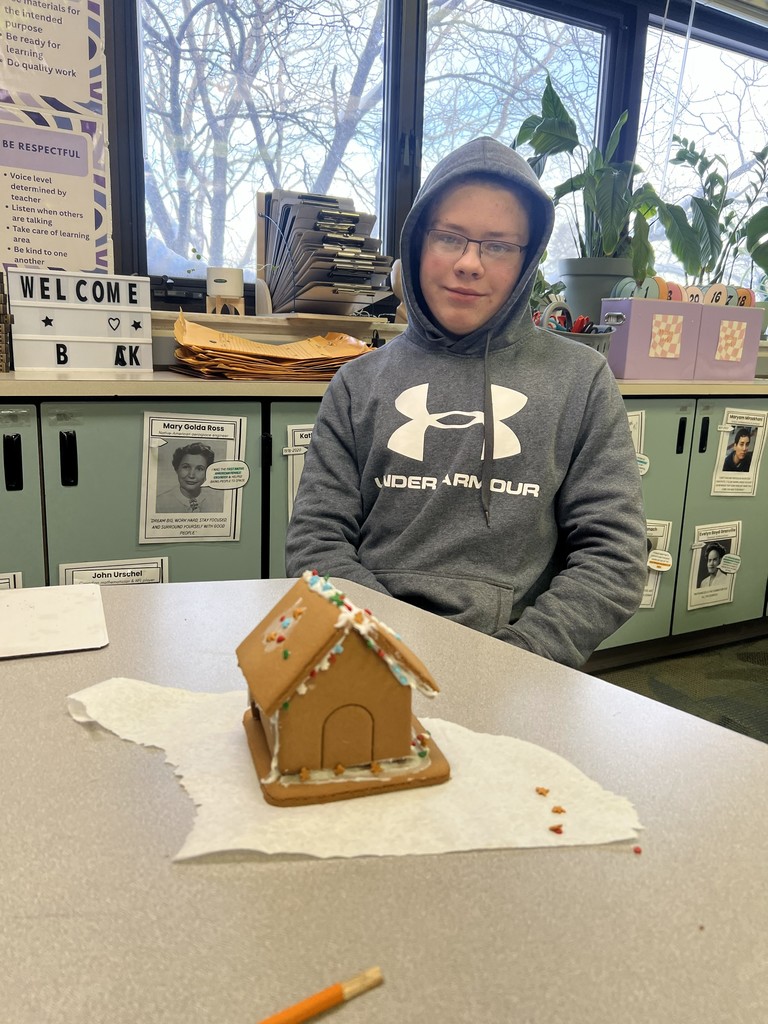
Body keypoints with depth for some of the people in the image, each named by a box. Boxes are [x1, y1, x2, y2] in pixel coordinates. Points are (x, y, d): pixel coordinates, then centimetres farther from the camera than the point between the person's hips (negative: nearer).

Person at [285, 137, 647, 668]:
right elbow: (314, 540, 6)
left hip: (517, 653, 0)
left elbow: (614, 557, 3)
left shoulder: (580, 380, 8)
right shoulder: (360, 383, 11)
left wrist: (510, 655, -10)